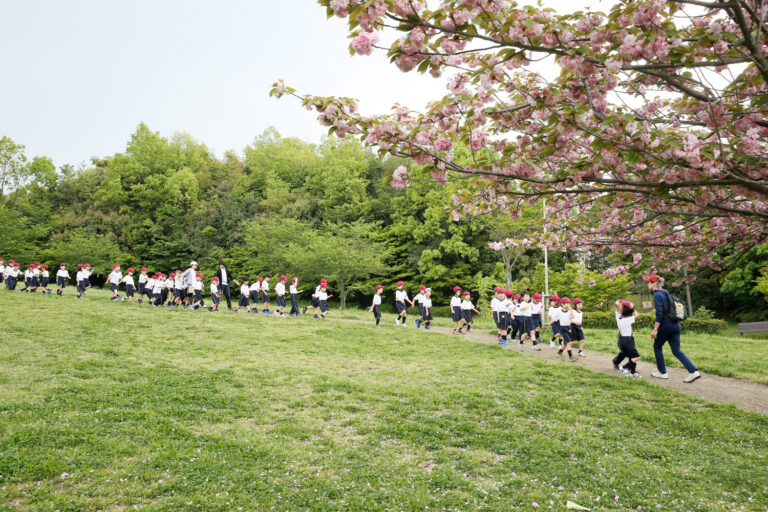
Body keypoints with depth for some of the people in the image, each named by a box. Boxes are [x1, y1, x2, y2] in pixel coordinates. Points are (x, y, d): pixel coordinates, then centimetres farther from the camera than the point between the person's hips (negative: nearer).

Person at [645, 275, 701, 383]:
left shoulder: (657, 295, -11)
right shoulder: (665, 293, 16)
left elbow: (659, 314, -18)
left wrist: (655, 329, -18)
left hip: (665, 325, -8)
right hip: (675, 325, 8)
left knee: (657, 347, 10)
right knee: (677, 351, 8)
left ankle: (662, 372, 16)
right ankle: (693, 371, -3)